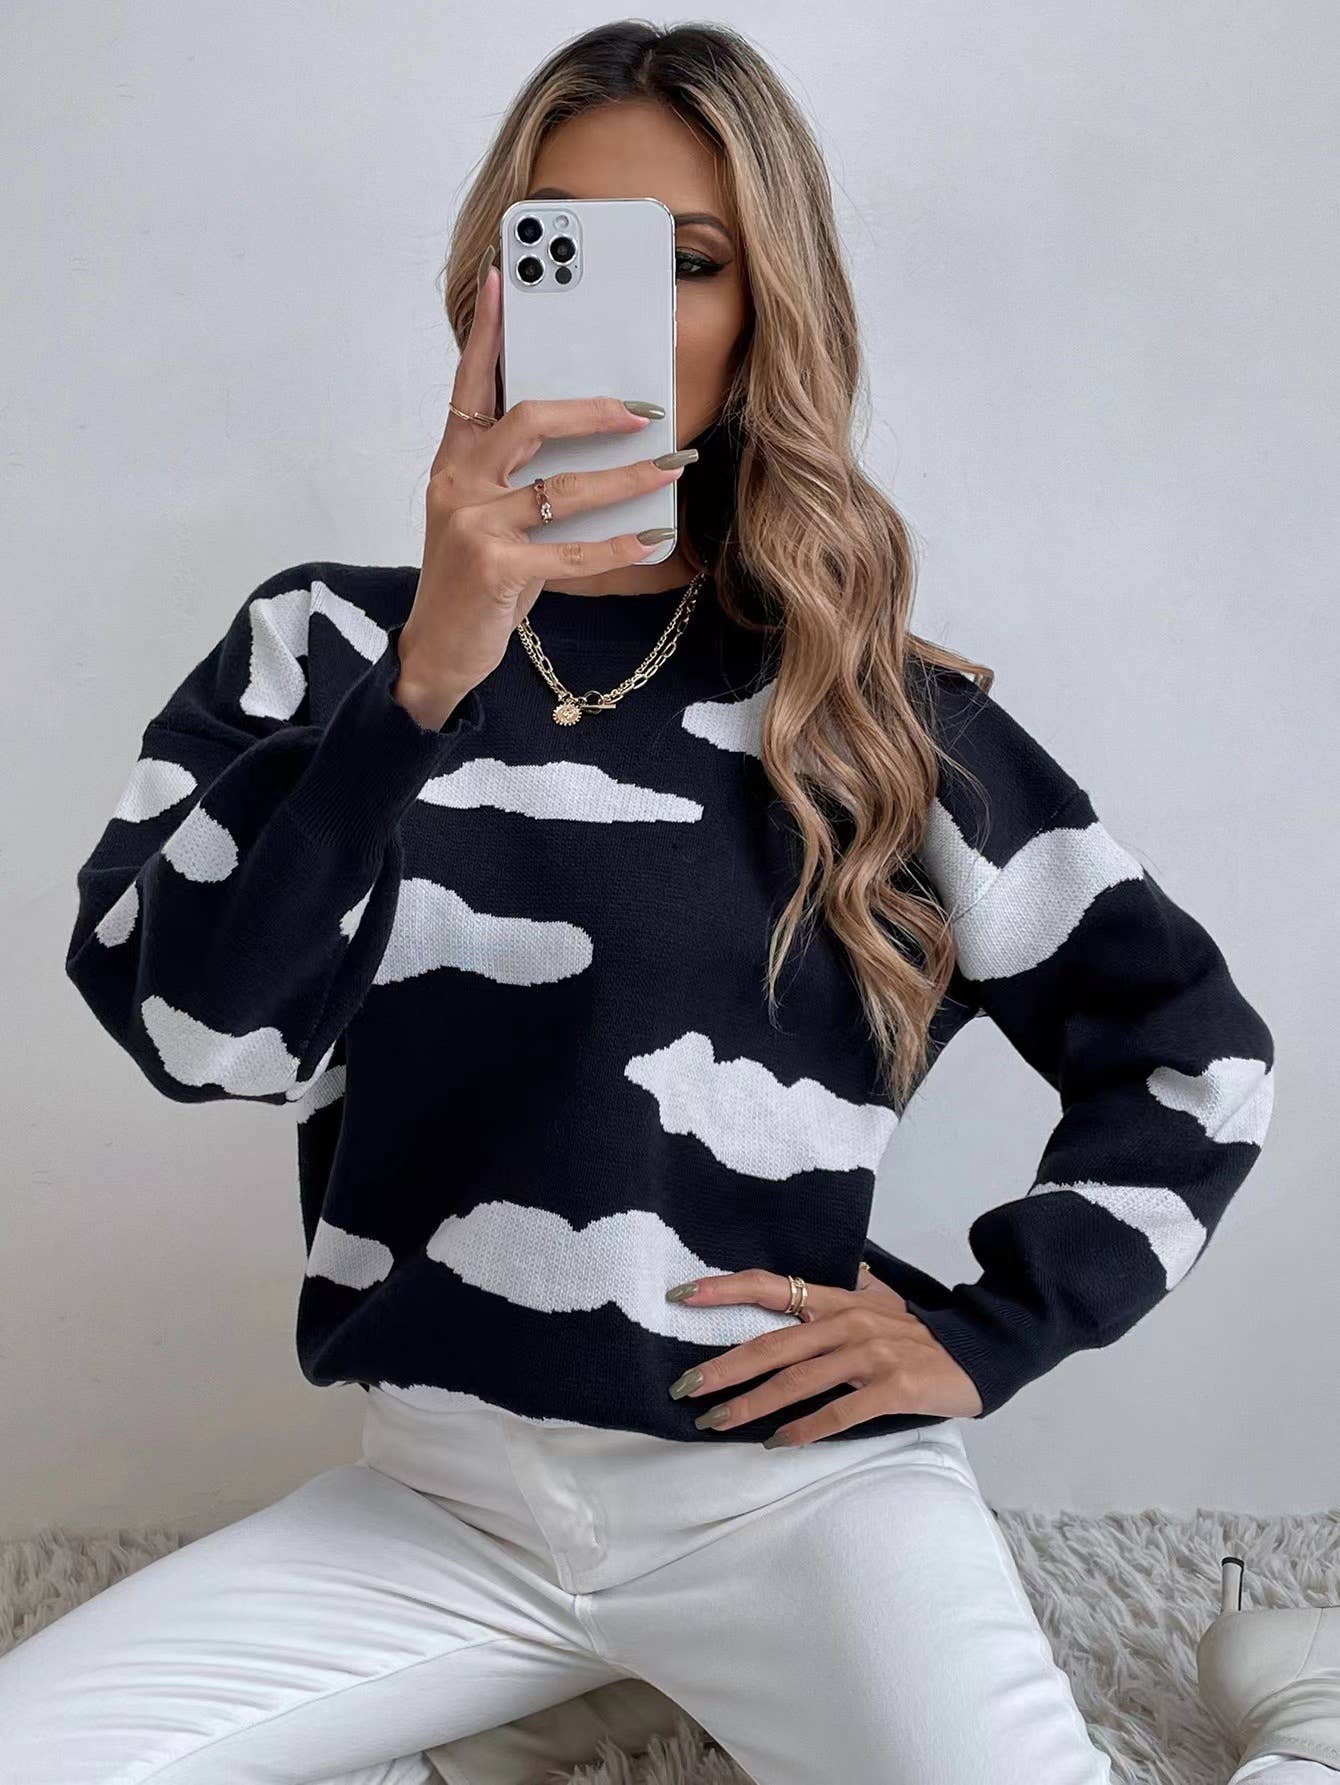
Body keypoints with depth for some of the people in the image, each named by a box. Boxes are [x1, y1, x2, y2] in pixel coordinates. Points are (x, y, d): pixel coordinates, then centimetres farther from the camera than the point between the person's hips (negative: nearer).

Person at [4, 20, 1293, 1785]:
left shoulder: (879, 710, 3)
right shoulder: (329, 644, 3)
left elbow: (1196, 1047, 8)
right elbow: (188, 1024, -14)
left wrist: (987, 1330, -2)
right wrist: (424, 681, -26)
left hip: (793, 1475, -1)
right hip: (440, 1491, 1)